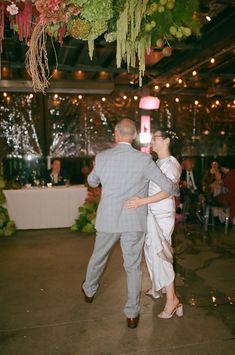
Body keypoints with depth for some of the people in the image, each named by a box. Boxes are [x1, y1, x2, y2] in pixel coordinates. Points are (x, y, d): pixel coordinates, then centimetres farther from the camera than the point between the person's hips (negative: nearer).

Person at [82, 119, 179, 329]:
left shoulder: (102, 157, -6)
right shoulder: (143, 159, -12)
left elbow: (92, 182, 12)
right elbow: (168, 187, -9)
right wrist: (176, 191, 14)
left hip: (108, 220, 2)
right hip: (134, 222, -1)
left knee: (98, 257, 24)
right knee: (133, 267, 10)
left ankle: (89, 290, 48)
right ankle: (132, 314, 21)